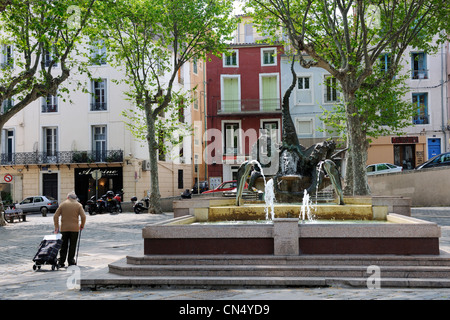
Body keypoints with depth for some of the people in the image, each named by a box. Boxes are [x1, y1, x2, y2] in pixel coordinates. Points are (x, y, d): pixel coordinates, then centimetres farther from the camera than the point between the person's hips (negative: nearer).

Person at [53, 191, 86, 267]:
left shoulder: (62, 204, 5)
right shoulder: (78, 205, 1)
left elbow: (56, 216, 1)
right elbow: (83, 217, -8)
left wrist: (56, 227, 6)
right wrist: (82, 226, 6)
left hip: (64, 228, 1)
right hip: (74, 228, -1)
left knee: (63, 245, 9)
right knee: (72, 245, 6)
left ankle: (61, 262, 9)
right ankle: (71, 261, 7)